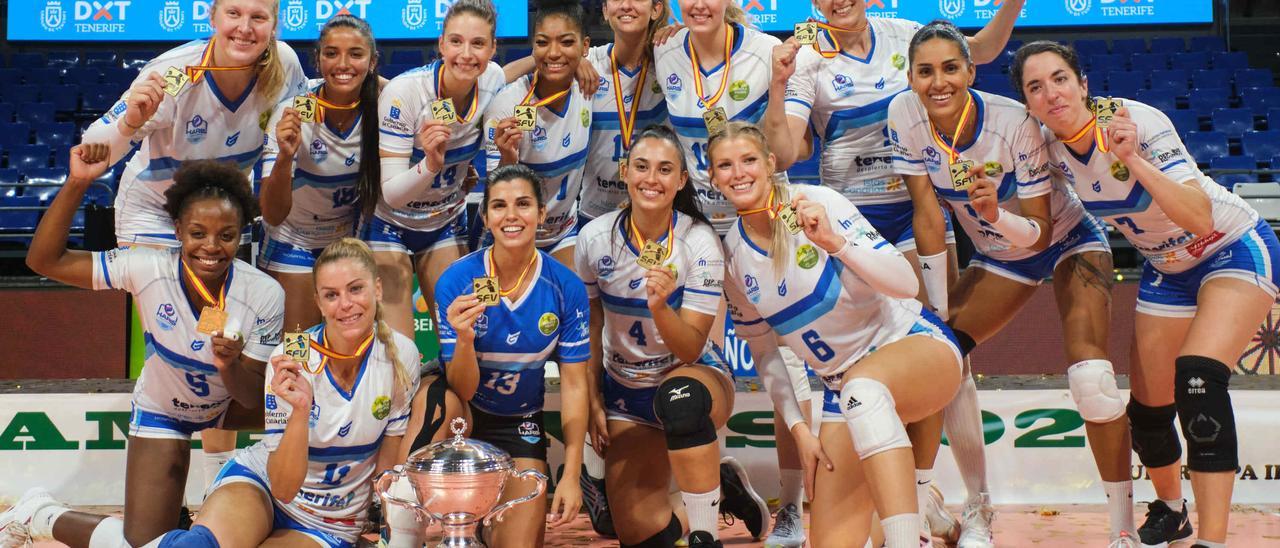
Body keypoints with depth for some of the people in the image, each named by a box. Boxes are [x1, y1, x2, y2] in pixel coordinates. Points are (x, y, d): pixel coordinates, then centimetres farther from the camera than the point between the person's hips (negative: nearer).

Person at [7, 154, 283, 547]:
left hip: (230, 405, 3)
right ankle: (38, 515, 18)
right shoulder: (148, 268, -28)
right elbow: (44, 260, -27)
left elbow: (252, 399, -21)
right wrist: (77, 183, -37)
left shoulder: (265, 294, -28)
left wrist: (230, 365, -43)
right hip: (161, 413, -2)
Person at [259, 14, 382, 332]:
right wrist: (284, 157, -46)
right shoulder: (294, 113, -27)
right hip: (294, 242, -2)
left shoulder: (378, 109, -19)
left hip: (349, 238, 3)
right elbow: (273, 215, -30)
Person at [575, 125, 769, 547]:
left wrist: (659, 307, -38)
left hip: (694, 376, -3)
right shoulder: (595, 238, -10)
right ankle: (721, 491, 23)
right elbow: (590, 327, 5)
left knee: (680, 395, -42)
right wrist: (594, 403, 5)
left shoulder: (698, 242, -17)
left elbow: (690, 350, -20)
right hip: (625, 390, 4)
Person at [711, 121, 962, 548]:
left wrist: (834, 242, -31)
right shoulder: (732, 256, 0)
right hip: (843, 387, 5)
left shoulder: (818, 202, -14)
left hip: (915, 343, -5)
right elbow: (764, 351, 12)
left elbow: (906, 284, -18)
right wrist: (798, 427, 4)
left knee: (864, 387, -42)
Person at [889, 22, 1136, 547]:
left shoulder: (1014, 121, -29)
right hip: (998, 257, 4)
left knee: (1091, 379, -22)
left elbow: (1040, 232, -24)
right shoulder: (904, 115, -19)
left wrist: (996, 214, -45)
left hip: (1068, 243, -4)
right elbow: (927, 211, -13)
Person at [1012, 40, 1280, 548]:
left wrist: (1133, 159, -47)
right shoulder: (1049, 147, -12)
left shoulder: (1140, 122, -28)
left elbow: (1201, 218, -37)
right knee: (1148, 410, 7)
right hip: (1166, 270, 6)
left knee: (1197, 378, -29)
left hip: (1237, 250, -6)